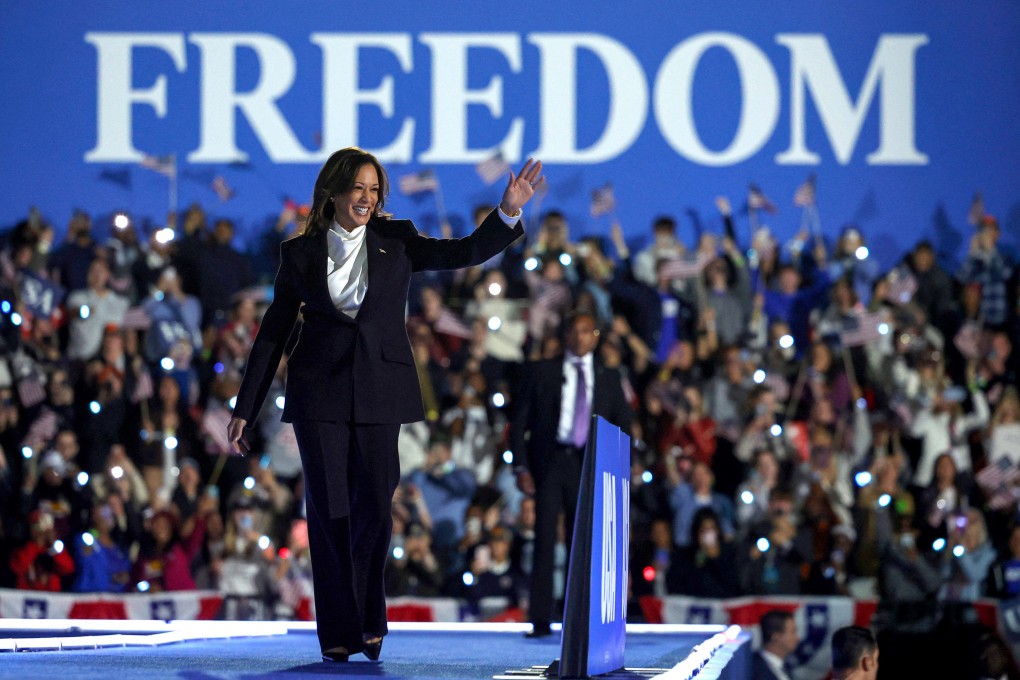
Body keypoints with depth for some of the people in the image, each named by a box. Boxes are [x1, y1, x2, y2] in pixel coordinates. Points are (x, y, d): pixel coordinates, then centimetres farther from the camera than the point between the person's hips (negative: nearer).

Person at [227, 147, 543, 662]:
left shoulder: (396, 242, 8)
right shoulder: (300, 253, 7)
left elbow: (468, 252, -2)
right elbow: (273, 333, 10)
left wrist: (508, 212, -20)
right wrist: (244, 410, 8)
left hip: (380, 391, 0)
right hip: (320, 393, 0)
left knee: (374, 507, -3)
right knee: (328, 511, -2)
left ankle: (369, 620, 17)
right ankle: (338, 633, 6)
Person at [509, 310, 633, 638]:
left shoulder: (609, 378, 13)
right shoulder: (541, 372, 9)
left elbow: (624, 425, 15)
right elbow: (519, 422, 6)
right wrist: (521, 467, -4)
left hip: (590, 467, 1)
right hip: (549, 463, -1)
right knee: (545, 540, -5)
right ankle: (540, 620, -4)